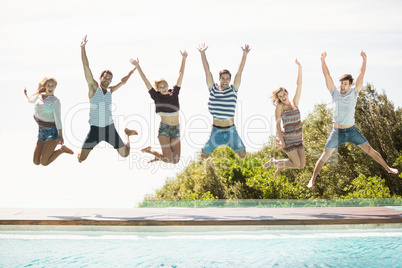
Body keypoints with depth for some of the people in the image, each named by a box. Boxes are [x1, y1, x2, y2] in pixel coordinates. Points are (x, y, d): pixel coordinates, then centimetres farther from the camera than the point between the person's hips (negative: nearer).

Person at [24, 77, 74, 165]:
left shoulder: (55, 101, -10)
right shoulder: (39, 96, 8)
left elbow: (58, 118, -16)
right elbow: (30, 100, 34)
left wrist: (60, 135, -25)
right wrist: (26, 94, 54)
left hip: (52, 132, -7)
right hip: (42, 132, 7)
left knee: (44, 162, -16)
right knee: (36, 162, 4)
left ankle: (62, 149, 7)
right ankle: (53, 144, 25)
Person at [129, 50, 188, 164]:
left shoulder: (174, 93, 6)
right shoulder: (156, 96, -1)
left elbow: (180, 74, 3)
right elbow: (145, 81, -4)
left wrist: (184, 59, -3)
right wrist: (137, 66, -9)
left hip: (176, 129, 4)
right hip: (164, 128, -4)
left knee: (176, 160, -2)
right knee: (168, 159, -12)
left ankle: (159, 157, 28)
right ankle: (148, 150, 15)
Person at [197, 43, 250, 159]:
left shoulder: (233, 89, 3)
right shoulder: (213, 89, 3)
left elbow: (239, 72, -4)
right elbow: (207, 71, 0)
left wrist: (245, 54, -11)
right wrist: (202, 53, -5)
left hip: (230, 130, 0)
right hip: (216, 129, 0)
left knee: (242, 155, 2)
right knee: (204, 155, 1)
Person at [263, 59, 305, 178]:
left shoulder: (294, 103, 7)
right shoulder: (280, 107, -5)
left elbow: (299, 85, 3)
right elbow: (277, 124, -7)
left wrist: (299, 68, -3)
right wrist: (281, 141, -14)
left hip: (298, 139, 6)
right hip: (288, 139, -6)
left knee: (302, 165, 4)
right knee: (296, 164, -9)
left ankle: (281, 166, 27)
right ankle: (274, 162, 12)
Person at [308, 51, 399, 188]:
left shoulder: (354, 92, -1)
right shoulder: (335, 93, -2)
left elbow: (361, 75, -8)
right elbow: (327, 75, -6)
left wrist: (364, 60, -16)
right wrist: (323, 60, -12)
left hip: (352, 131, 1)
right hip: (337, 132, -1)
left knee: (370, 150, 5)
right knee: (325, 156, -1)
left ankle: (388, 168, 19)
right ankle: (313, 179, 5)